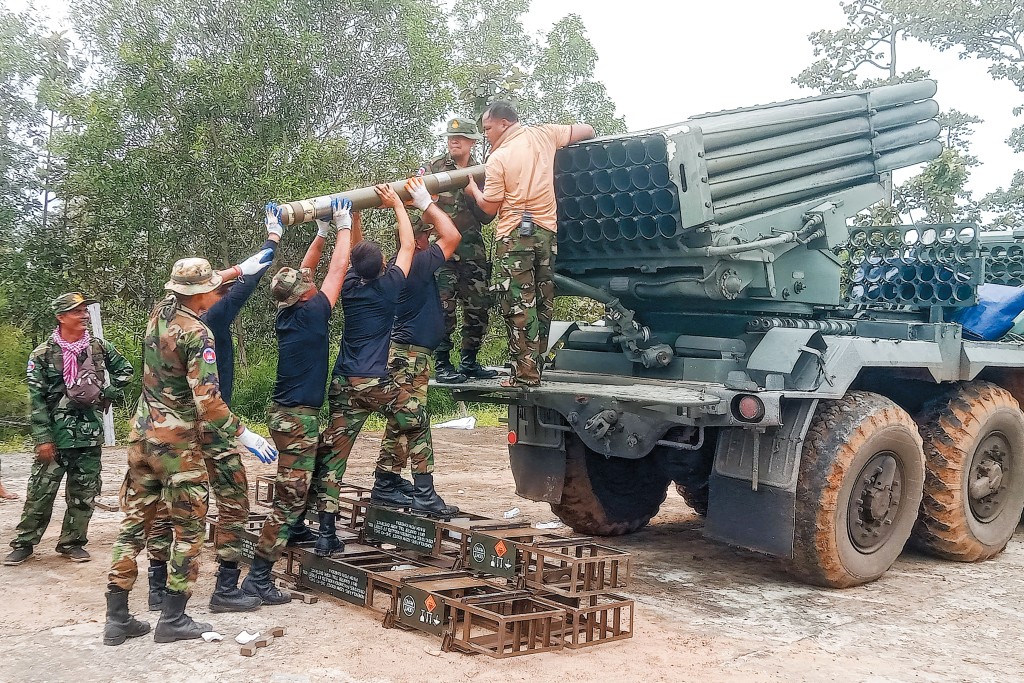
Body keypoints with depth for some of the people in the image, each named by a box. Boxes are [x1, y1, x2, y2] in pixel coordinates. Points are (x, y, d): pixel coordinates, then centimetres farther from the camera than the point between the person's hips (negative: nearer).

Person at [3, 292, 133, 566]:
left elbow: (125, 370, 19)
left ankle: (72, 542, 19)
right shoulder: (43, 354, -5)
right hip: (56, 433, -3)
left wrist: (108, 394, 5)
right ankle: (24, 543, 12)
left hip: (90, 433, 3)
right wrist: (43, 438, -11)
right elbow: (36, 399, -6)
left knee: (84, 493, 7)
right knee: (40, 491, 0)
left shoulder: (99, 347, 4)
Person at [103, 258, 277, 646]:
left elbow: (186, 291, 26)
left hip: (142, 435, 7)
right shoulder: (197, 334, -18)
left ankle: (117, 618, 14)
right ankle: (173, 620, 7)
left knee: (134, 522, 10)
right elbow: (208, 401, -24)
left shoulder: (159, 313, 4)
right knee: (189, 529, 4)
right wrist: (243, 435, -16)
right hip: (178, 443, -7)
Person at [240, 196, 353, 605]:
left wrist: (322, 232, 20)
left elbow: (303, 272, 20)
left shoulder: (287, 313, 6)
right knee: (290, 498, -7)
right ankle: (258, 578, -7)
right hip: (299, 417, -9)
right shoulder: (310, 313, -15)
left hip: (286, 412, 9)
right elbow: (337, 270, -8)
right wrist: (343, 227, 3)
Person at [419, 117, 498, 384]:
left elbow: (487, 216, 2)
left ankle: (469, 361, 17)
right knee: (443, 308, -8)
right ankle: (442, 365, -1)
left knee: (479, 308, 5)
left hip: (472, 250, 3)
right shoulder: (433, 167, 5)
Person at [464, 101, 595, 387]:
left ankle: (525, 373, -6)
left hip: (514, 236, -5)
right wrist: (554, 139, 30)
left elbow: (489, 207, -4)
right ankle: (535, 366, 15)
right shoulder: (543, 135, 5)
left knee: (518, 306, -4)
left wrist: (473, 189, 14)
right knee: (542, 303, 11)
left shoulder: (497, 159, -8)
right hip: (547, 231, 5)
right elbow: (587, 131, 15)